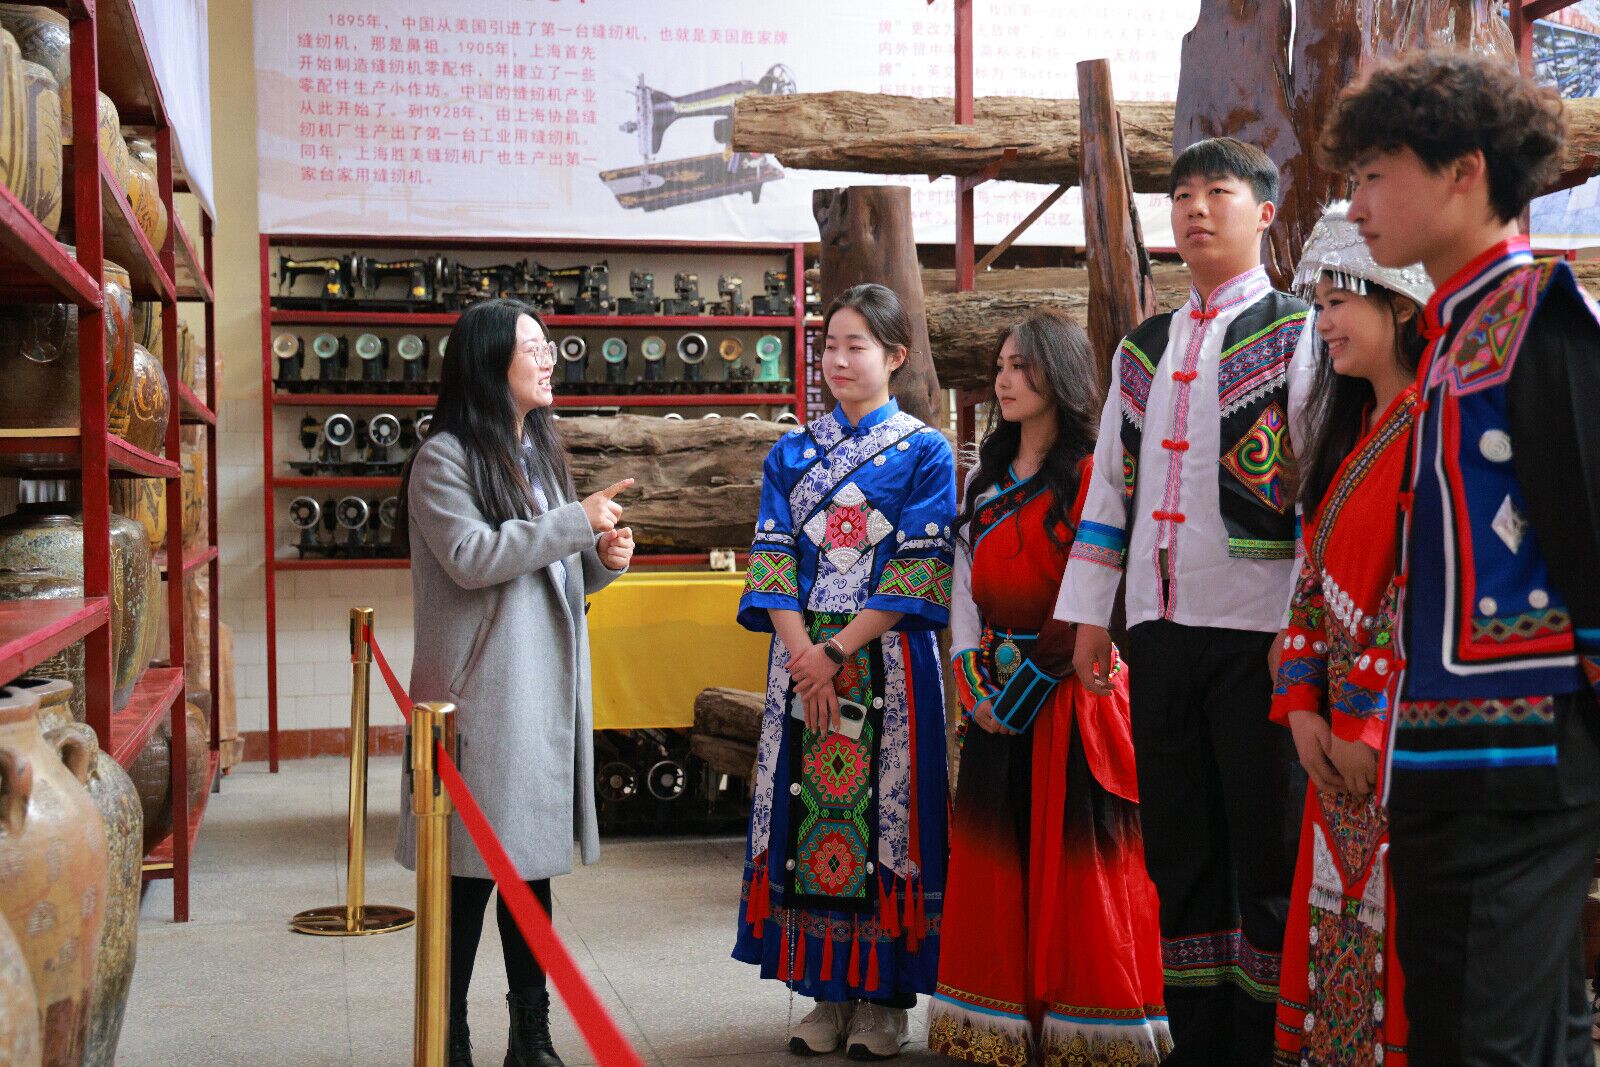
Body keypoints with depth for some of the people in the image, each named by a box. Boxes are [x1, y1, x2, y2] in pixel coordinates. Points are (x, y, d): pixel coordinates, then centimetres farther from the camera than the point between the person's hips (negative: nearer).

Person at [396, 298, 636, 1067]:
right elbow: (471, 558, -20)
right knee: (470, 868, -3)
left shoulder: (540, 453, 17)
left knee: (533, 859, 11)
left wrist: (602, 559, 3)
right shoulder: (445, 457, -7)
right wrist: (577, 521, -15)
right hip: (481, 693, -7)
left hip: (547, 689, 7)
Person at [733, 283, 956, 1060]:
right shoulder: (790, 454, 11)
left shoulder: (925, 452, 1)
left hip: (888, 663, -3)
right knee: (807, 812, 4)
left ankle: (885, 997, 10)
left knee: (886, 813, -1)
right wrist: (803, 654, -10)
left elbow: (917, 573, -6)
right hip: (804, 660, 3)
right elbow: (772, 565, 5)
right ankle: (830, 991, 14)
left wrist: (838, 653, -13)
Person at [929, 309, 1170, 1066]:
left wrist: (1030, 678, -13)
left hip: (1071, 695, -6)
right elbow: (966, 585, 12)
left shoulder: (1093, 474, -6)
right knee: (998, 858, 8)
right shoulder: (984, 479, 15)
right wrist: (974, 679, 1)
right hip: (998, 694, 7)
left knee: (1074, 856, -3)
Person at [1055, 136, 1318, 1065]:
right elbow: (1110, 486, 17)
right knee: (1178, 848, 10)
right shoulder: (1143, 349, 17)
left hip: (1258, 628, -5)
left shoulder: (1296, 334, 0)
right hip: (1160, 627, 6)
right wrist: (1090, 616, 12)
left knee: (1264, 848, 1)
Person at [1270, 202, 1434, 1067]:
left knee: (1393, 949, 0)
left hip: (1400, 743, -8)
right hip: (1342, 740, 9)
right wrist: (1303, 705, 4)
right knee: (1333, 939, 14)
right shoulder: (1355, 432, 16)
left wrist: (1372, 730, -15)